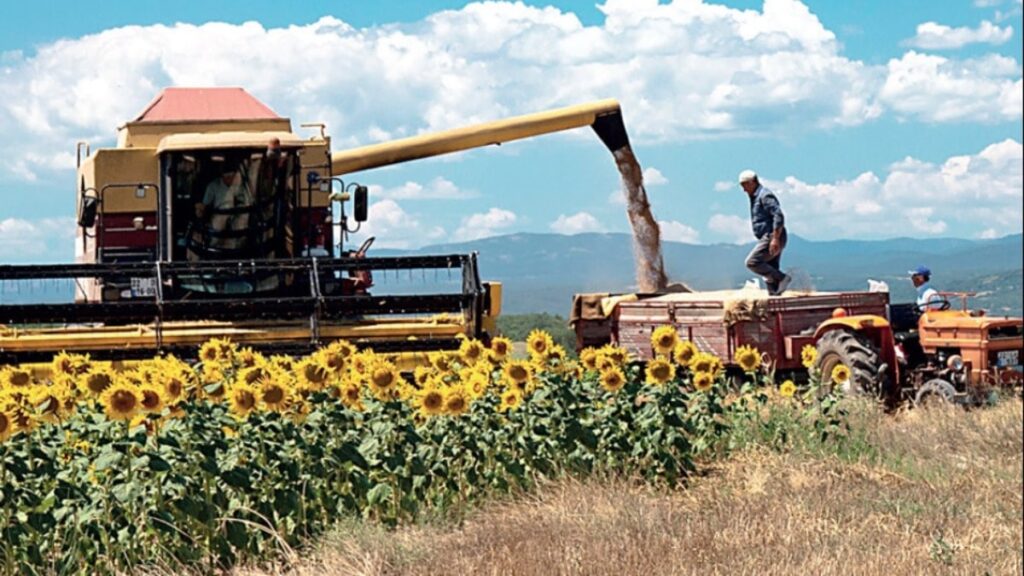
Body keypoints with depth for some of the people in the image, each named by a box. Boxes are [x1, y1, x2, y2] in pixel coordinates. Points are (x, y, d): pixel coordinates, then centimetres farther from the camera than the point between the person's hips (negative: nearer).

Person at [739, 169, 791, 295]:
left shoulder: (765, 195, -10)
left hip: (771, 238, -10)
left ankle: (782, 278, -16)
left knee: (752, 262, -19)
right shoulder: (755, 197, 21)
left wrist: (775, 239, -26)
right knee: (770, 275, 6)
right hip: (767, 239, 10)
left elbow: (779, 216, -21)